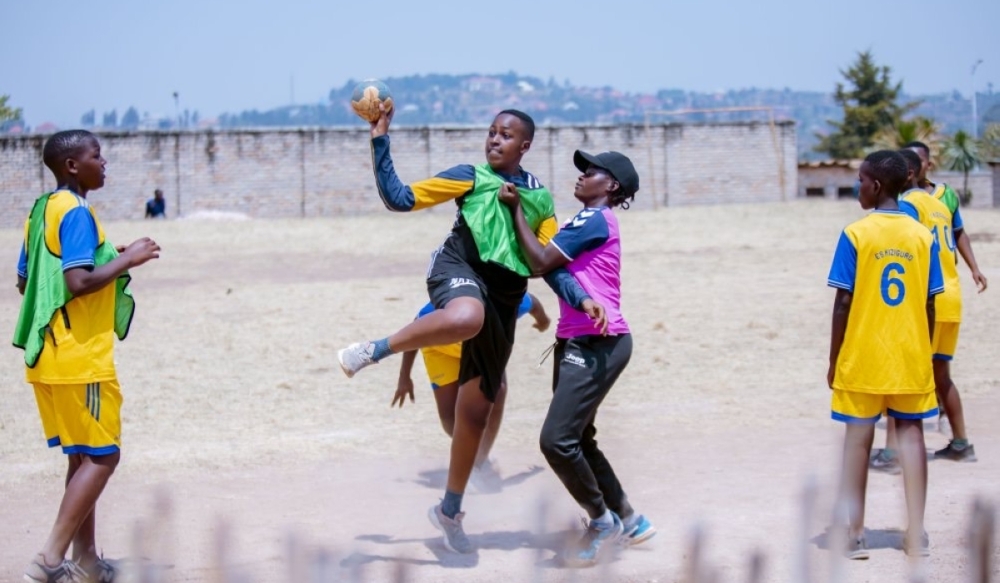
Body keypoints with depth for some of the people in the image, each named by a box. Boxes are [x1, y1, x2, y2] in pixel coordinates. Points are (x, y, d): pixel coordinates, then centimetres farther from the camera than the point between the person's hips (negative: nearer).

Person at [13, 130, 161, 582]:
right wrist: (127, 260, -13)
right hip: (80, 357, -10)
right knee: (101, 456, -5)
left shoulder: (43, 210, 13)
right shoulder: (76, 212, -15)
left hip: (49, 356, 10)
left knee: (84, 456, 15)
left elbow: (24, 282, 19)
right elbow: (79, 282, -26)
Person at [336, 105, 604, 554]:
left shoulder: (540, 197, 17)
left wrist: (581, 300, 4)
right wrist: (380, 141, -4)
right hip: (459, 268, -4)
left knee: (477, 408, 8)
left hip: (503, 299, 5)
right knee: (467, 318, -45)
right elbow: (399, 198, 1)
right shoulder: (471, 176, 6)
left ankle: (450, 510, 23)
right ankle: (372, 351, -27)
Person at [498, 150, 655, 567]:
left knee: (557, 439, -14)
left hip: (599, 344, -10)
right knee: (577, 439, 14)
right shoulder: (588, 221, 19)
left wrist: (516, 207, -9)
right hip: (577, 344, 10)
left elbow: (541, 262, -17)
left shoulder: (595, 220, -11)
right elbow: (548, 263, 16)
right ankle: (628, 519, 26)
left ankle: (602, 520, 3)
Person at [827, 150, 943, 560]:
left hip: (863, 357, -2)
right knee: (911, 434, 6)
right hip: (910, 357, 3)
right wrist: (923, 354, 13)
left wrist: (833, 359, -1)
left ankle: (854, 535, 8)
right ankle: (916, 534, 4)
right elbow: (929, 306, 2)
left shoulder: (855, 235, -10)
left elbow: (843, 304, -10)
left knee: (859, 438, 6)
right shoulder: (923, 237, 0)